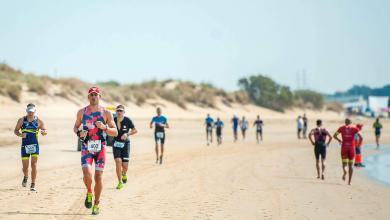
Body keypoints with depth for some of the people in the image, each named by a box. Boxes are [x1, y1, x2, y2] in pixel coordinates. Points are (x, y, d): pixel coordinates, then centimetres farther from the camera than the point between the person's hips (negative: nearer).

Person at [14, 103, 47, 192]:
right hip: (24, 146, 1)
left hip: (34, 145, -1)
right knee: (25, 166, 4)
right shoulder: (21, 120, 1)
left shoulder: (38, 121, -1)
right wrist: (20, 135, -16)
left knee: (34, 165, -11)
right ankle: (25, 177, 39)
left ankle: (33, 185, -4)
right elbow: (15, 131, 6)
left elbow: (45, 130, 5)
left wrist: (43, 132, -20)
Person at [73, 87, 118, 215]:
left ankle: (96, 204, 17)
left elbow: (115, 132, 0)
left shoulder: (106, 113, 1)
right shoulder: (82, 112, 5)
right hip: (86, 147, 0)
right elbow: (76, 127, 18)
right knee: (87, 173, -19)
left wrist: (104, 127, -19)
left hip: (100, 147, 0)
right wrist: (78, 133, -6)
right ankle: (89, 193, 12)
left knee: (98, 176, 0)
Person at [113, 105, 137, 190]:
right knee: (118, 162, -15)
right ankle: (120, 182, -5)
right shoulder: (113, 120, -5)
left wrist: (127, 134, -16)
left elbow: (135, 130, -2)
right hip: (116, 144, 1)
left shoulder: (127, 120, -10)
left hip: (125, 144, -1)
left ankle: (124, 174, 34)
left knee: (125, 165, -3)